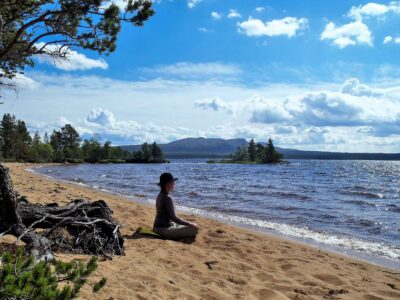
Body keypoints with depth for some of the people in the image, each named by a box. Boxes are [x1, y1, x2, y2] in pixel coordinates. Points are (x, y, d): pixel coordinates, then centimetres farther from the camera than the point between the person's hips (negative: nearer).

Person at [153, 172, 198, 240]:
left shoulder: (160, 196, 7)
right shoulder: (167, 198, -22)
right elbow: (173, 218, -22)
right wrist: (190, 224, -15)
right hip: (164, 229, -10)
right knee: (194, 229, -13)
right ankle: (170, 236, -6)